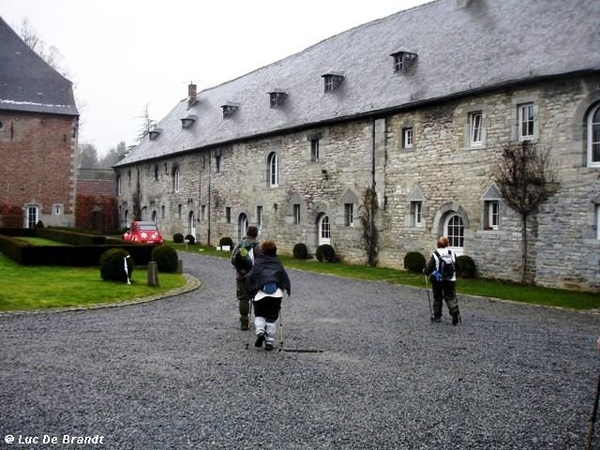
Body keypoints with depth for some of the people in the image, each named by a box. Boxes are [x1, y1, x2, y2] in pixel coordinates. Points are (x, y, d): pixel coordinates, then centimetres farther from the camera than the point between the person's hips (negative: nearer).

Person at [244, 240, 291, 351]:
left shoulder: (258, 262, 13)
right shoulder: (277, 262, 18)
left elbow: (249, 277, 5)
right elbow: (285, 276, 10)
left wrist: (250, 292, 10)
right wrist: (287, 289, 14)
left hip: (260, 292, -1)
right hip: (276, 292, 1)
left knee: (259, 315, 17)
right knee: (272, 318, 12)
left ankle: (260, 332, -9)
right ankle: (269, 342, 8)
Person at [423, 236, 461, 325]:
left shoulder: (435, 255, -13)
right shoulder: (452, 254, -3)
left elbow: (429, 268, -12)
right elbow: (457, 267, 4)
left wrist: (425, 271, 9)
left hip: (437, 280, -2)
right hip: (450, 280, 2)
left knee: (437, 298, 13)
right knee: (451, 297, 5)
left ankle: (437, 316, 19)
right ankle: (455, 312, -16)